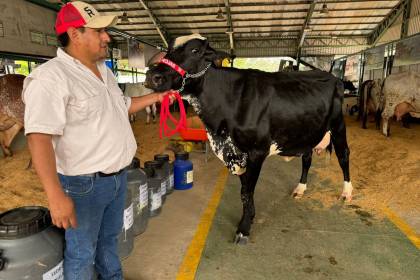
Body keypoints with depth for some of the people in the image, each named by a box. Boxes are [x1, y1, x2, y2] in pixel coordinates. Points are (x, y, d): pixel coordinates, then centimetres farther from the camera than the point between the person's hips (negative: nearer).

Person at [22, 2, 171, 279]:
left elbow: (122, 106, 23)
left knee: (110, 237, 27)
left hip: (118, 176, 9)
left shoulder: (104, 71, 9)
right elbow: (39, 137, -27)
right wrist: (56, 195, -32)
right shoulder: (51, 76, -20)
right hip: (84, 184, -8)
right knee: (82, 251, 13)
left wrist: (156, 97, 16)